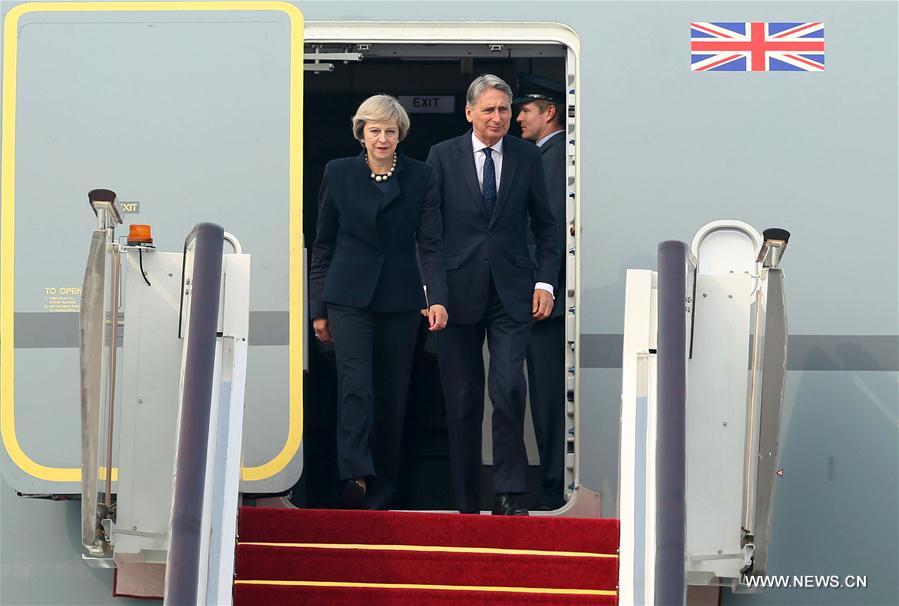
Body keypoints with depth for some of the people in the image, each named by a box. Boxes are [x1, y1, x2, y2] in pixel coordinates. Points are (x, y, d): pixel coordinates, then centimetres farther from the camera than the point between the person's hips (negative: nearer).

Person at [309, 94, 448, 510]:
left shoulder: (420, 177, 4)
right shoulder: (338, 174, 4)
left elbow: (430, 243, 0)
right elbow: (323, 243, 8)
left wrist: (437, 298, -15)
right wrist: (318, 308, 5)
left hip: (399, 299, 1)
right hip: (349, 297, -1)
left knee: (392, 394, 5)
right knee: (356, 385, -18)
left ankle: (382, 491, 13)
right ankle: (355, 476, -27)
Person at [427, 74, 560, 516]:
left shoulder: (527, 156, 6)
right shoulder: (443, 156, 3)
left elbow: (545, 225, 12)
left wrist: (545, 282, 3)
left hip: (511, 293, 0)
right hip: (459, 292, 0)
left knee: (509, 388, -14)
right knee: (462, 398, 4)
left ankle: (510, 494, -5)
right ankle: (466, 503, 12)